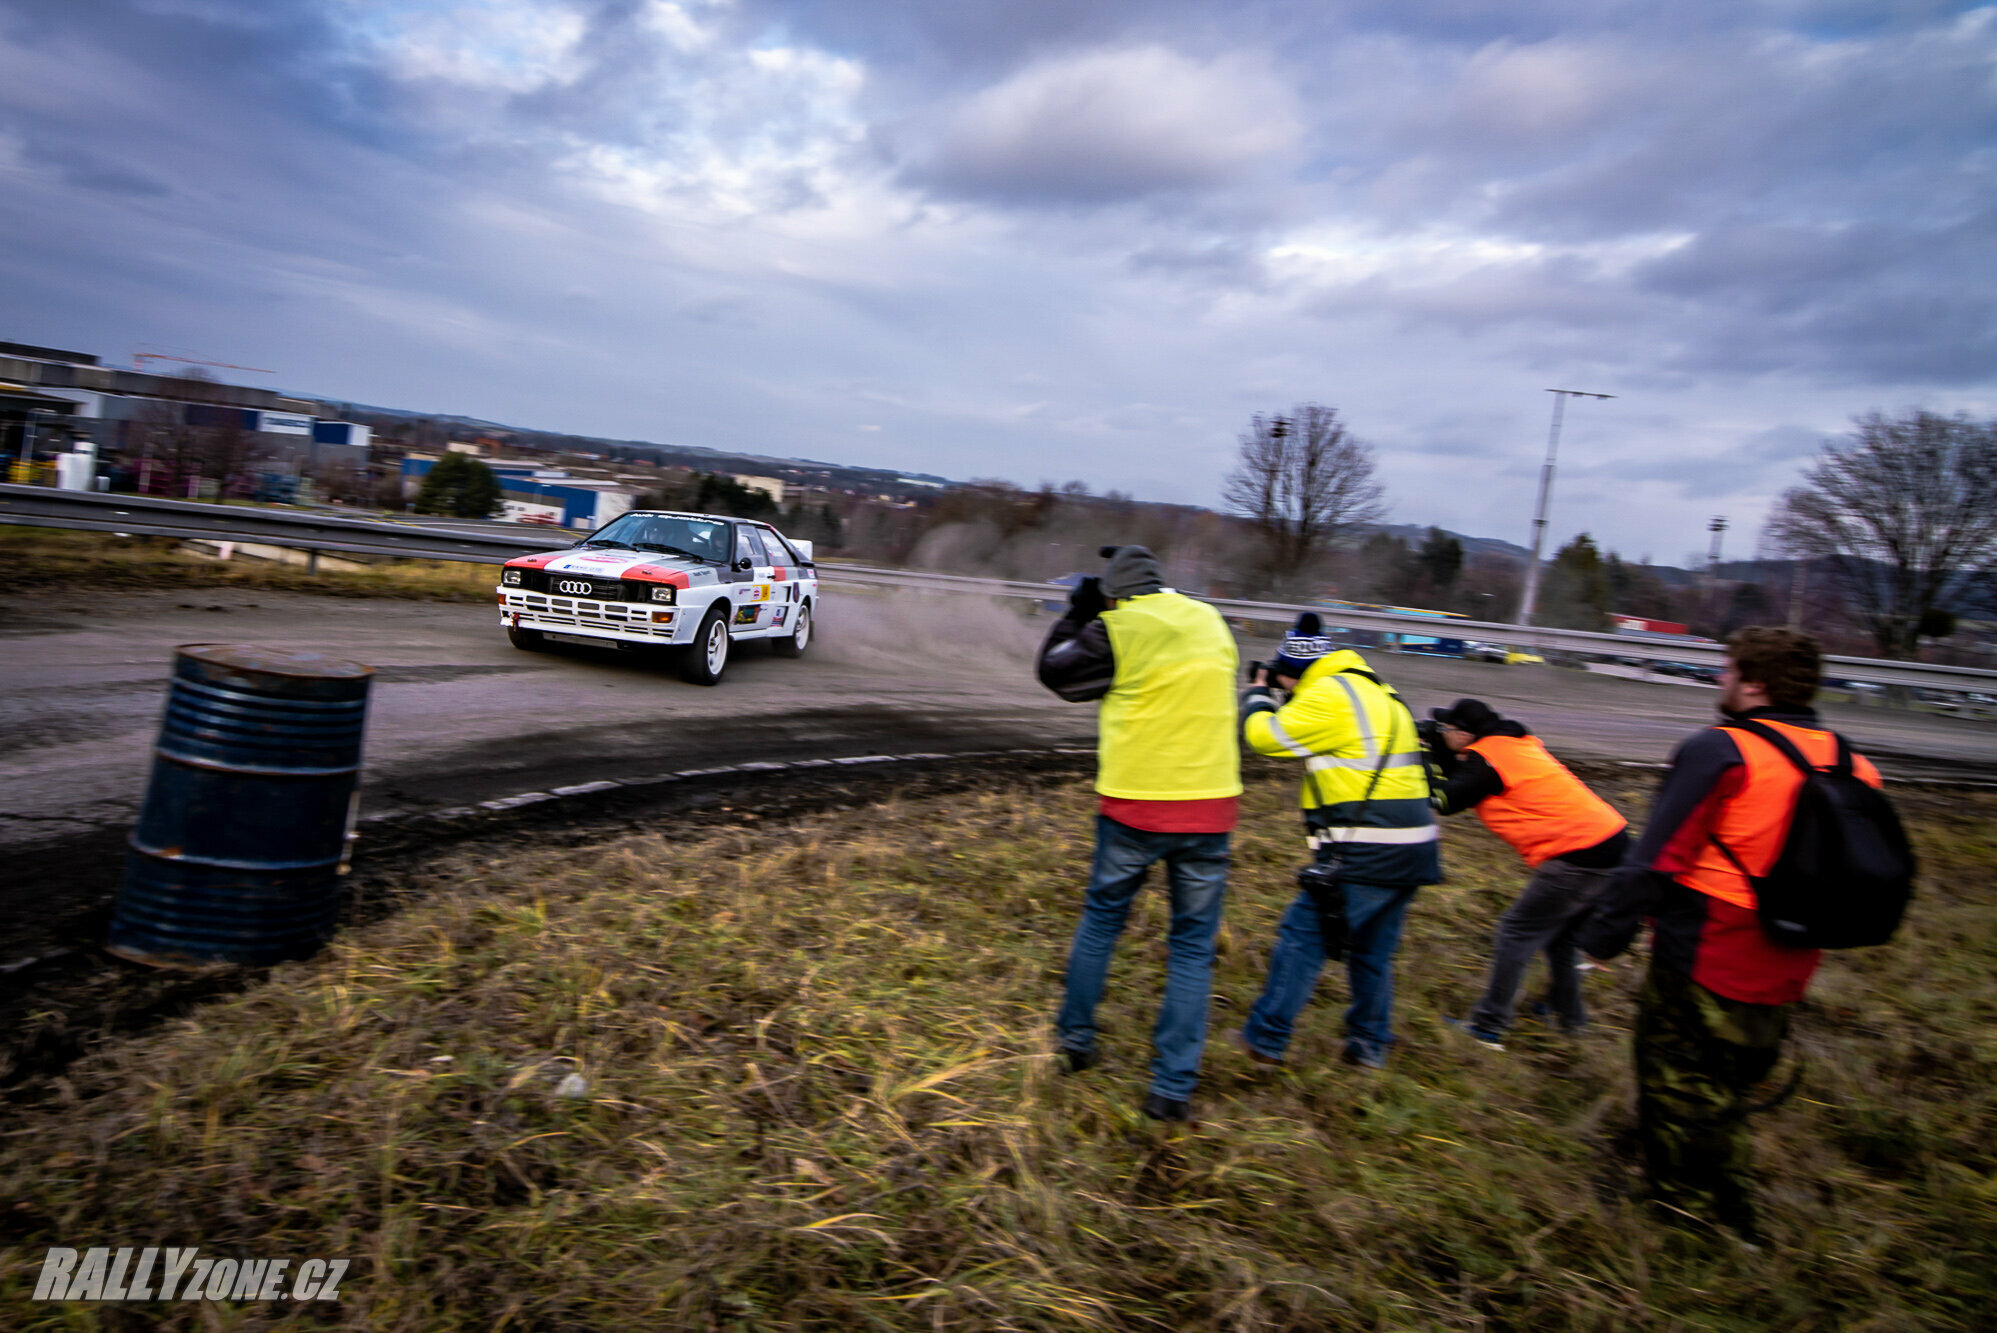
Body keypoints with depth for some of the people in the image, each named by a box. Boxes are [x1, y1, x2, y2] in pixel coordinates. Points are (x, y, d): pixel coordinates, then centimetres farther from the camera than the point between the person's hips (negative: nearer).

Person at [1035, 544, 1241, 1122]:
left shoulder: (1116, 628, -8)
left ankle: (1076, 1037, 31)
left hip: (1134, 804, -2)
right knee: (1193, 944, 9)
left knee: (1102, 917, 20)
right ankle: (1173, 1086, 8)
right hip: (1209, 806, 3)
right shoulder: (1211, 622, 7)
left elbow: (1054, 670, 4)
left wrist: (1076, 614, 17)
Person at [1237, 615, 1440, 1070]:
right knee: (1372, 949, 20)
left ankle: (1265, 1040, 9)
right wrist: (1280, 700, 21)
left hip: (1364, 853, -9)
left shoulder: (1328, 694, -12)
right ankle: (1369, 1045, 28)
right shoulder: (1378, 691, 18)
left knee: (1303, 937, 2)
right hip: (1412, 850, 9)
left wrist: (1257, 695, 14)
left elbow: (1265, 736, -5)